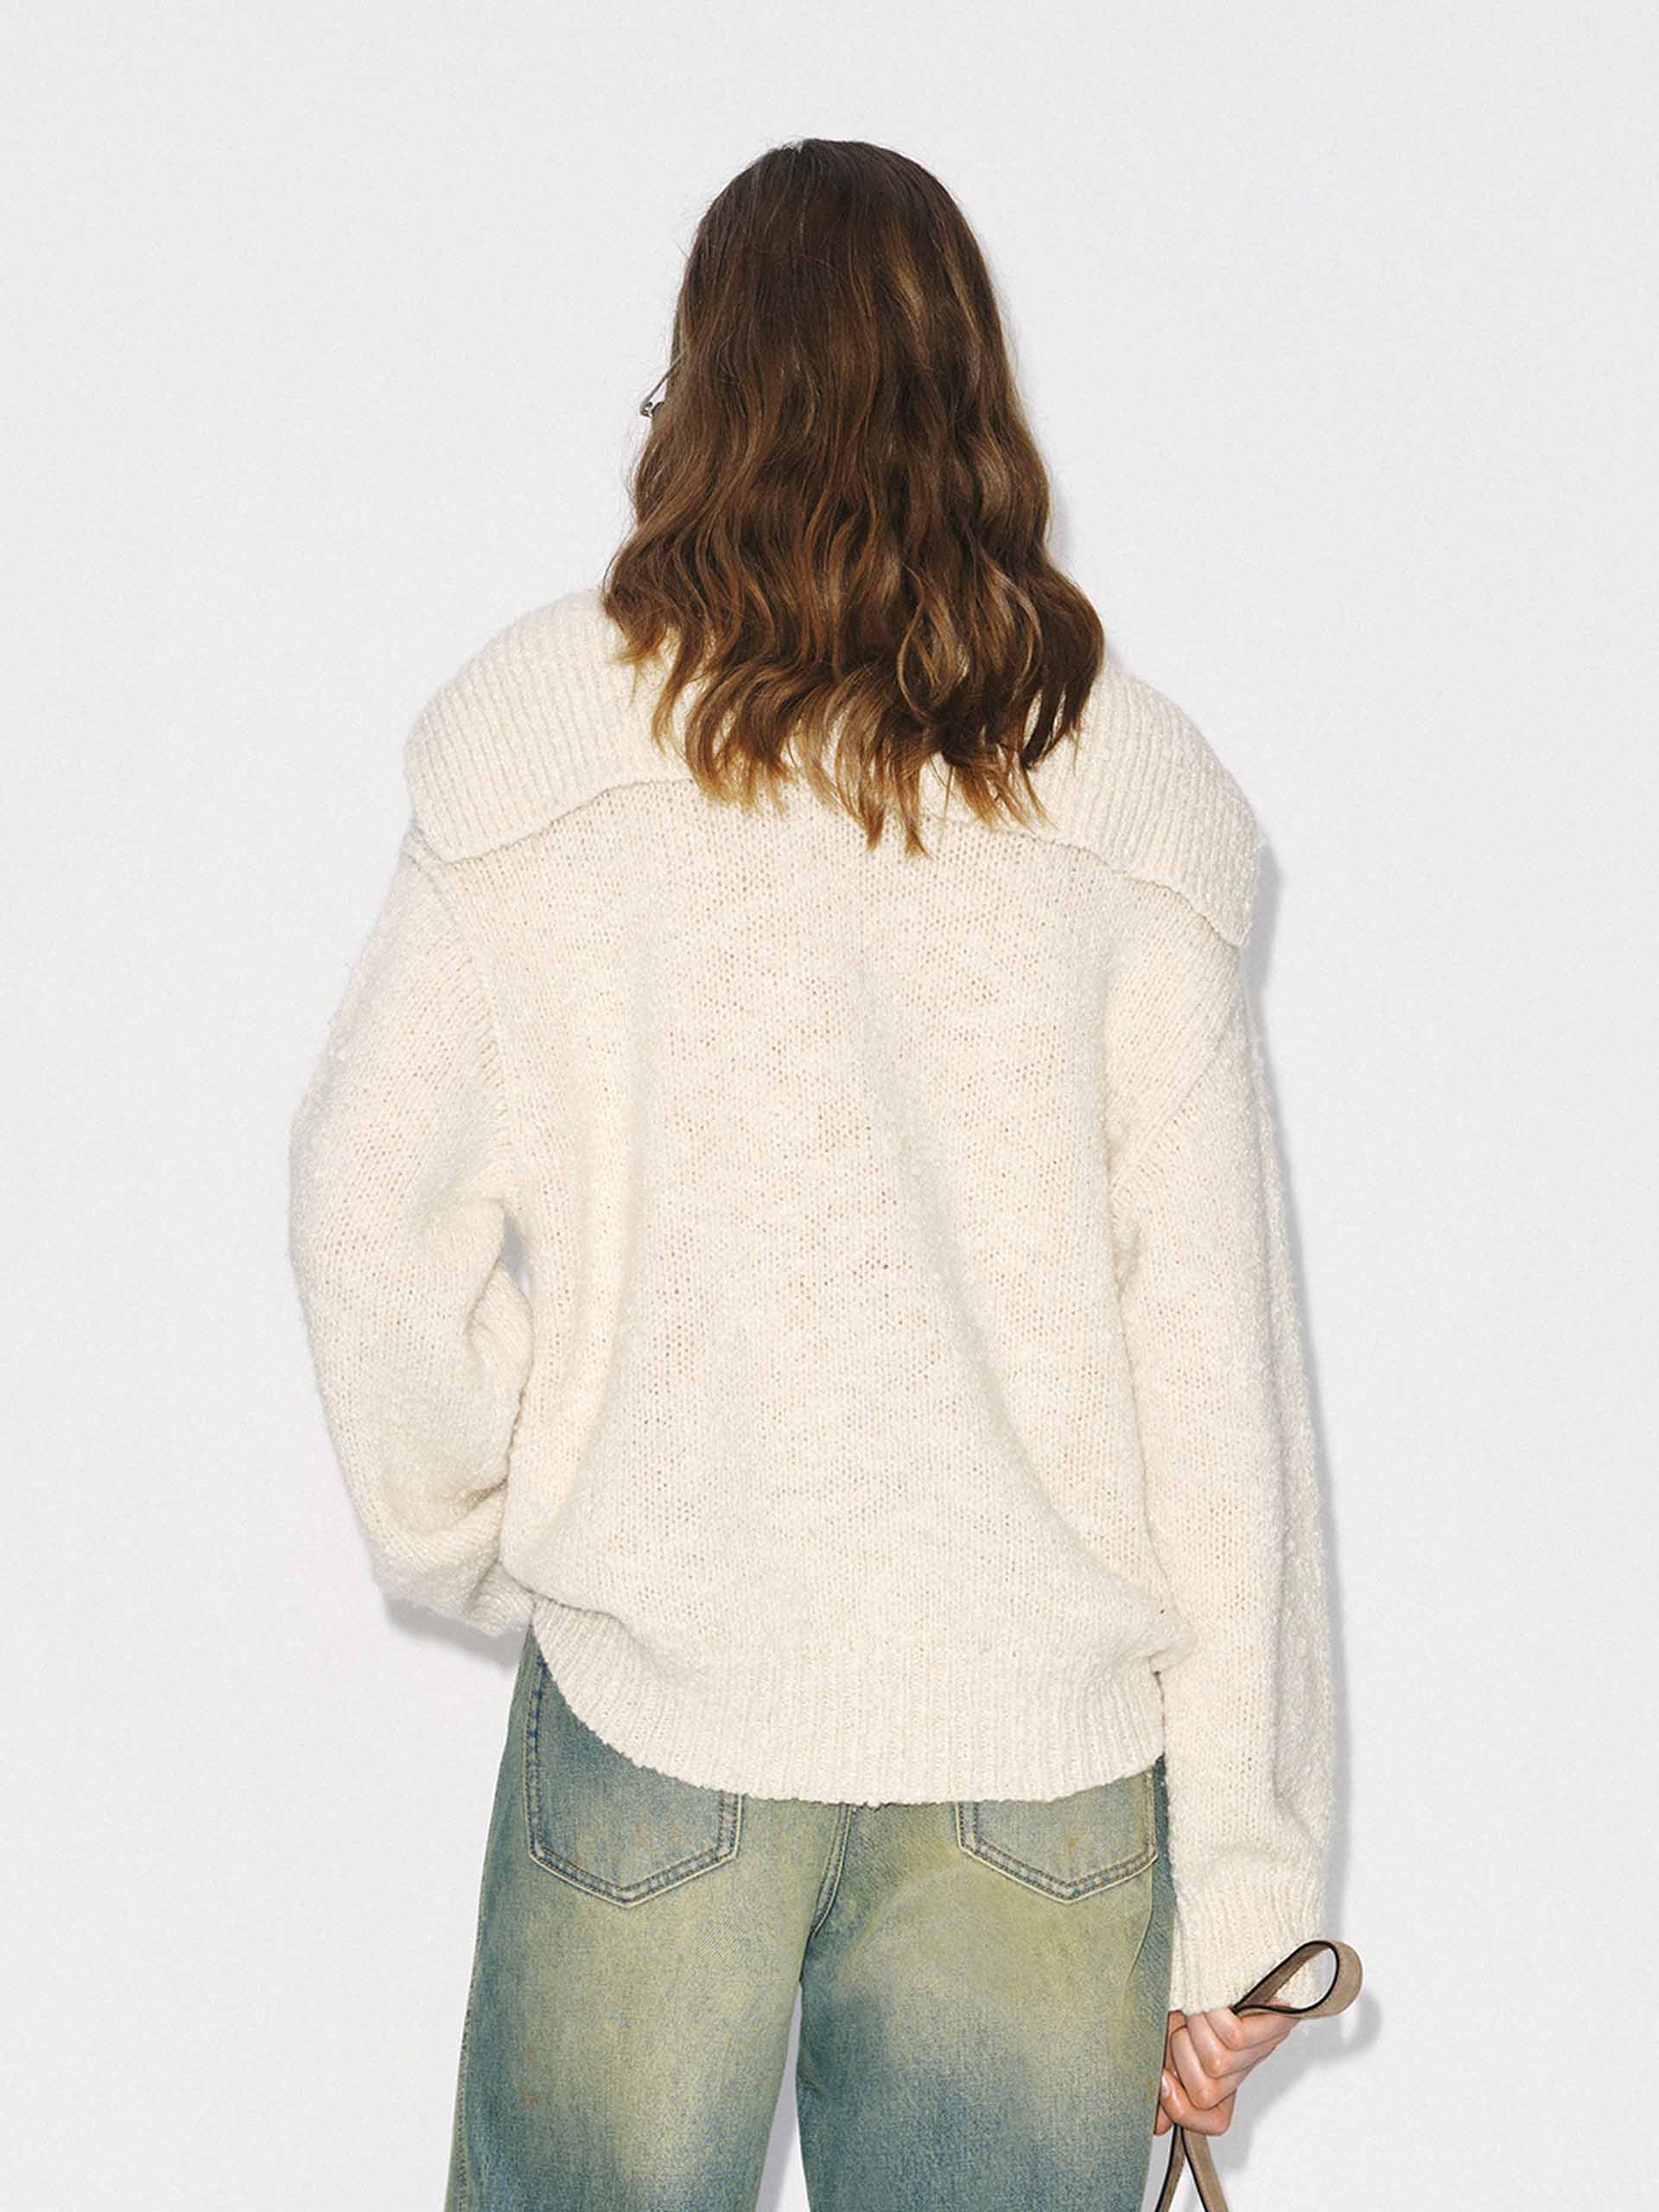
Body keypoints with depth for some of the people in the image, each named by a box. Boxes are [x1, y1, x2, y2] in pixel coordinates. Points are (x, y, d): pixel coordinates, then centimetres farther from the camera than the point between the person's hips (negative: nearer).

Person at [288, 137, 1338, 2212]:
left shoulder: (547, 736, -6)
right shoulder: (1127, 793, -3)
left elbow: (372, 1212, -5)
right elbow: (1223, 1358, -4)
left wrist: (474, 1540, 14)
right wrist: (1235, 1892, 2)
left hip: (653, 1705, -1)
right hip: (1047, 1745, 1)